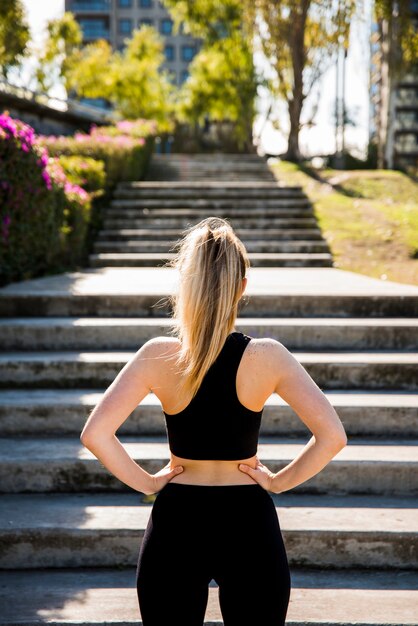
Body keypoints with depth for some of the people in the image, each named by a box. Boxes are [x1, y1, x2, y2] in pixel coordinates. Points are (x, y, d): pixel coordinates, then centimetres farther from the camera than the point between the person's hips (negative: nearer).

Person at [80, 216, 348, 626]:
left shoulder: (159, 356, -11)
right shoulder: (266, 356, -11)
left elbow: (95, 433, -17)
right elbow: (331, 436, -16)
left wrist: (146, 482, -5)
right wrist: (280, 481, -3)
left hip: (176, 521, 0)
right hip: (249, 523, 0)